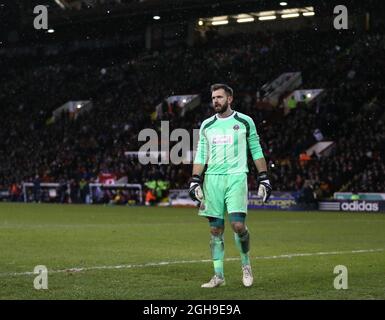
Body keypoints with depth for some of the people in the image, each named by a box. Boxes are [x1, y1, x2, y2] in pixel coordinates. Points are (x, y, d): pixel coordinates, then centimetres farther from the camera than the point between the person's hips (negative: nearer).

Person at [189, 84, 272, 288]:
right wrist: (195, 182, 5)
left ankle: (246, 264, 10)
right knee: (215, 229, 2)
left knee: (238, 225, -15)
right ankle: (218, 276, 7)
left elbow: (256, 152, 8)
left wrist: (263, 179, 3)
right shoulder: (206, 125, 12)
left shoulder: (245, 122, 4)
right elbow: (200, 156, 14)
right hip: (212, 178, 3)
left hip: (236, 177, -3)